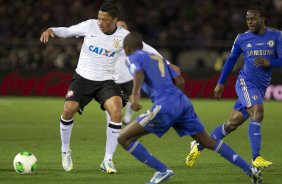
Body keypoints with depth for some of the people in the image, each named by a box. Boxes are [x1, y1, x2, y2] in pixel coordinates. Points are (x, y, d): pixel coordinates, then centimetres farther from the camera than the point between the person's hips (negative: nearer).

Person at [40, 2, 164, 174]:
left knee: (117, 113, -24)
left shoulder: (123, 36, -7)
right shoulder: (90, 26, -8)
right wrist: (51, 30, -17)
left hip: (106, 82, 0)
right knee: (69, 110, -21)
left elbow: (147, 49, 0)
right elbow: (67, 31, 2)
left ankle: (108, 160, -12)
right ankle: (65, 151, 8)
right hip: (83, 78, 0)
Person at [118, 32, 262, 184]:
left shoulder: (134, 57, 9)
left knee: (124, 138, -1)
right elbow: (180, 81, 23)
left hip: (165, 106, -7)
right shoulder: (158, 58, 29)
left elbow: (139, 73, -15)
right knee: (209, 142, 16)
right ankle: (250, 170, 10)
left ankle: (162, 171, -6)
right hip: (182, 102, 7)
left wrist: (135, 96, -30)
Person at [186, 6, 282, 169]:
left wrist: (269, 62, -23)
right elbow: (231, 60, 14)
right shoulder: (242, 39, 2)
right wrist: (220, 83, 14)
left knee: (233, 123, 5)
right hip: (246, 81, -3)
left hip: (261, 88, 3)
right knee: (258, 112, -27)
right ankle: (256, 157, -28)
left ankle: (199, 146, 20)